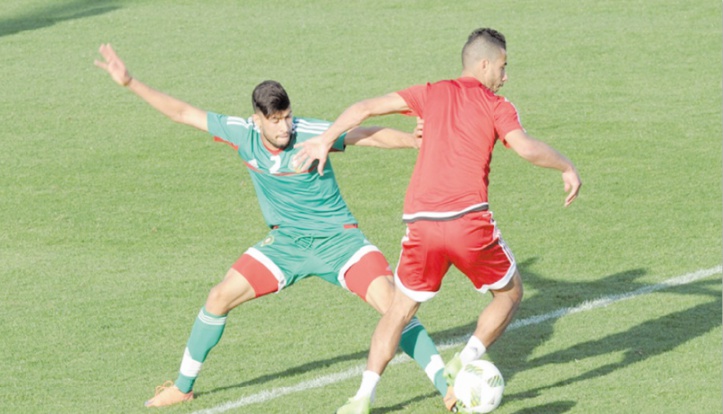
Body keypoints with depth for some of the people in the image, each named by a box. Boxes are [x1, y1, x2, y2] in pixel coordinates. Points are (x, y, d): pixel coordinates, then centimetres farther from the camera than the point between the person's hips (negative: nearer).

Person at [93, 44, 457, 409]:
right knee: (220, 298, -1)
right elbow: (182, 113, -5)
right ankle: (183, 387, 17)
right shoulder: (243, 134, -11)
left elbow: (371, 136, -18)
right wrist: (130, 83, -9)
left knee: (393, 304, -21)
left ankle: (446, 387, -15)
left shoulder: (311, 133, -22)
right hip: (285, 242, 4)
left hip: (337, 238, -4)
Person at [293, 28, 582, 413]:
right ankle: (466, 363, 2)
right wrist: (567, 167, 5)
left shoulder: (432, 94, 16)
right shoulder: (496, 106, 6)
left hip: (420, 221, 3)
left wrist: (325, 140, 23)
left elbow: (366, 107, 12)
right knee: (510, 292, 20)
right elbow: (527, 149, -10)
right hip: (469, 219, -3)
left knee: (400, 309, 17)